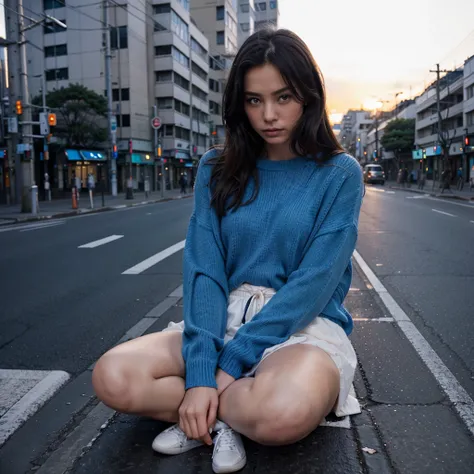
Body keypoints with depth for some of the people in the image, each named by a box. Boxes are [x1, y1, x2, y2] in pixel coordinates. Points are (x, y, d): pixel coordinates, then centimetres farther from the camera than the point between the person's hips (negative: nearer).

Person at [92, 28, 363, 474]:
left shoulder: (339, 174, -3)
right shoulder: (217, 171, 4)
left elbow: (315, 282, -13)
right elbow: (204, 271, -4)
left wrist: (230, 363, -18)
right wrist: (200, 371, -18)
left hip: (305, 325, -2)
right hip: (224, 320, 3)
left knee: (283, 413, -36)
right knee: (113, 377, -20)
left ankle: (205, 414, -6)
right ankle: (222, 416, -3)